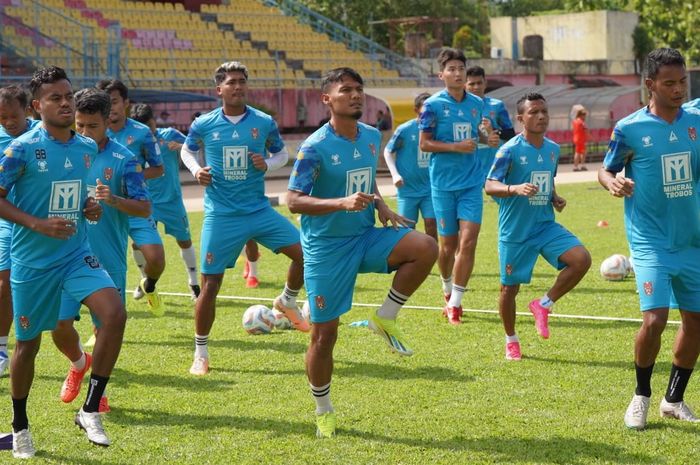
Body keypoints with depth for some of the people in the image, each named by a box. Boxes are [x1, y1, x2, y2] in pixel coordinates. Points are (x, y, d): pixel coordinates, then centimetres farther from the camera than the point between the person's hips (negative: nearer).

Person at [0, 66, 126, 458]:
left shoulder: (87, 147, 5)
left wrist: (91, 207, 1)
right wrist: (37, 224, -21)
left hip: (77, 255, 4)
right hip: (32, 260, -3)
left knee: (115, 313, -20)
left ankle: (90, 410, -9)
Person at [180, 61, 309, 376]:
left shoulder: (264, 123, -1)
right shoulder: (204, 124, -3)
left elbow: (282, 153, 14)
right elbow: (187, 151, 16)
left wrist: (268, 164, -8)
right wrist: (197, 171, -4)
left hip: (259, 209, 2)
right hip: (221, 216, -2)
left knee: (305, 252, -12)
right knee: (210, 285, -2)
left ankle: (288, 302, 18)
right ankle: (200, 353, 14)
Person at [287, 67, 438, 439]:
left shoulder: (371, 137, 4)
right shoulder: (315, 147, -15)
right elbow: (293, 200, -18)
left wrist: (380, 205, 1)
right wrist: (342, 203, -31)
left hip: (366, 237, 5)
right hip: (326, 247, -5)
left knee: (426, 248, -23)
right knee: (324, 332, 0)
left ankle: (386, 318, -3)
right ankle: (323, 412, 21)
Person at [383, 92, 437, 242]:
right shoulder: (405, 130, -10)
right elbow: (388, 151, 1)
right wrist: (395, 174, -10)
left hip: (429, 188, 3)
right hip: (407, 189, -3)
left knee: (432, 224, -2)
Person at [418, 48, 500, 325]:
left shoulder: (476, 104, 6)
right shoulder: (433, 105, -6)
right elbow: (424, 144, -7)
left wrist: (490, 139, -2)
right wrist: (457, 147, -17)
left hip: (471, 183, 2)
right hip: (443, 184, -2)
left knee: (468, 241, -10)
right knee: (448, 244, 6)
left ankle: (454, 303, -4)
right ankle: (448, 289, 34)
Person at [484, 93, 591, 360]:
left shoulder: (552, 149, 7)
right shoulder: (510, 150, -12)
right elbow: (489, 186, -18)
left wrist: (556, 199, 2)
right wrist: (515, 189, -36)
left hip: (546, 226, 5)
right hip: (515, 232, -4)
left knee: (581, 259, -17)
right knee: (510, 287, 6)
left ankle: (543, 305, 1)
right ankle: (511, 341, 29)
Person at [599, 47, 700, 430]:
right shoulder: (630, 128, -7)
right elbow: (606, 170, 5)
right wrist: (613, 183, -18)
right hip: (651, 241, -5)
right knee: (654, 319, -17)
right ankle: (641, 396, 8)